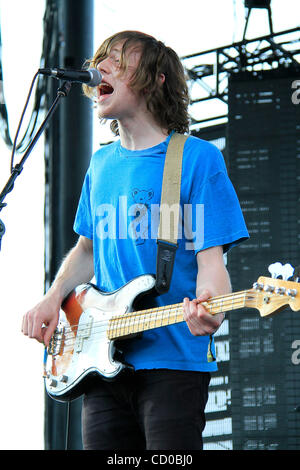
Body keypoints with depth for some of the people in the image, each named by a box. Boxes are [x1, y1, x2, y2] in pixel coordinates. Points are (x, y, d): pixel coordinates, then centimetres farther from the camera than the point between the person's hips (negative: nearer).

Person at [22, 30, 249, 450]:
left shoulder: (198, 159, -4)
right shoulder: (102, 164, 15)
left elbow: (211, 261, -8)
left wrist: (208, 310, -29)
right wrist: (53, 298, 7)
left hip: (174, 363, -6)